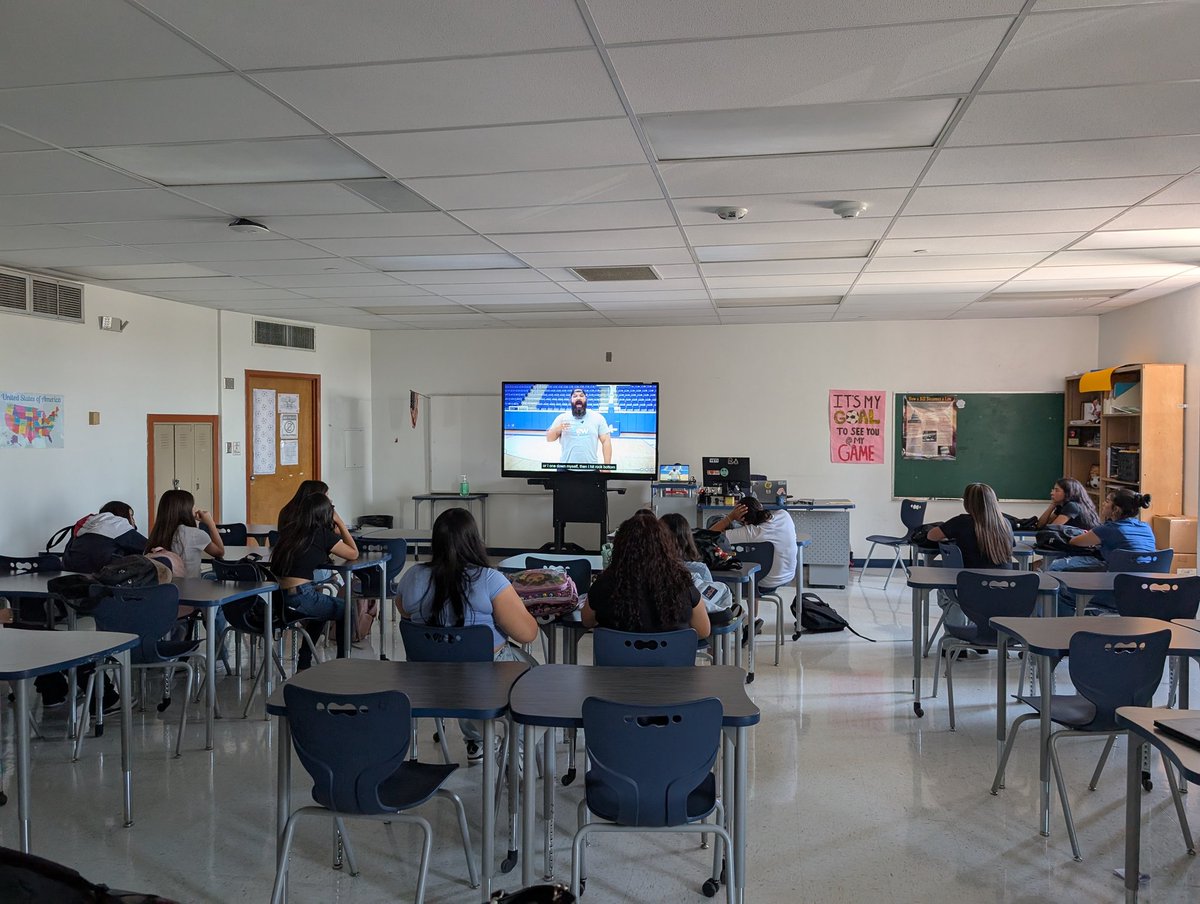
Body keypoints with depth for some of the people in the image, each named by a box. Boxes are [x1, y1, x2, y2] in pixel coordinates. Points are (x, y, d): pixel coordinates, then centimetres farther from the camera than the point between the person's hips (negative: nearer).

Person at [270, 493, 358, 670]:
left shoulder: (290, 529, 13)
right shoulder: (322, 534, -6)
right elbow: (354, 553, 5)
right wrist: (340, 523, 11)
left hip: (277, 596, 7)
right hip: (300, 597, -7)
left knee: (322, 608, 34)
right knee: (346, 610, 17)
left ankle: (303, 664, 38)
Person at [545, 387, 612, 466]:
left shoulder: (597, 418, 3)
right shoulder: (562, 417, 3)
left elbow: (606, 441, 1)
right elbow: (549, 439, 5)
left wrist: (607, 466, -6)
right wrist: (557, 429, -18)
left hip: (591, 468, 0)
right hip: (566, 468, 0)